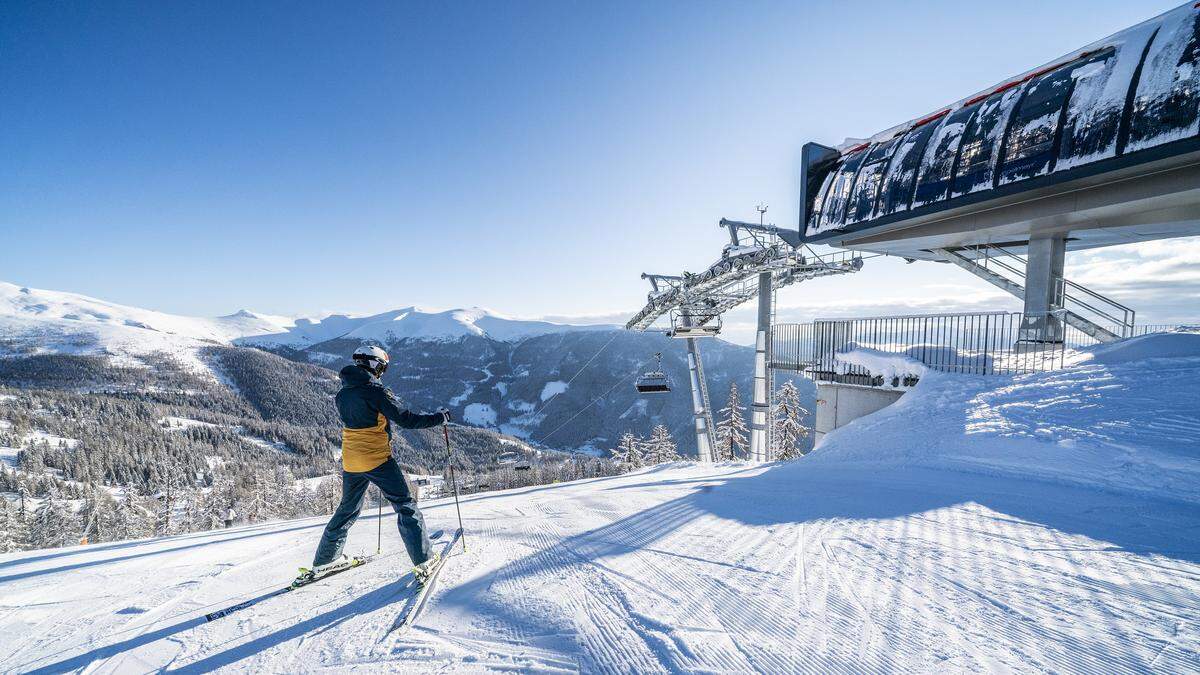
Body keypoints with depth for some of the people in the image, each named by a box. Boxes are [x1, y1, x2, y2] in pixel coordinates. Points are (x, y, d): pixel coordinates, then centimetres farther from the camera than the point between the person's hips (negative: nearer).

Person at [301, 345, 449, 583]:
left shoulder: (342, 395, 8)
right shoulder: (376, 391, -15)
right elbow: (405, 420, -18)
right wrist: (440, 417, -10)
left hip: (350, 462, 7)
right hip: (377, 460, -7)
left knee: (347, 509, 24)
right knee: (405, 506, 1)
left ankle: (324, 560, 36)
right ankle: (422, 560, -1)